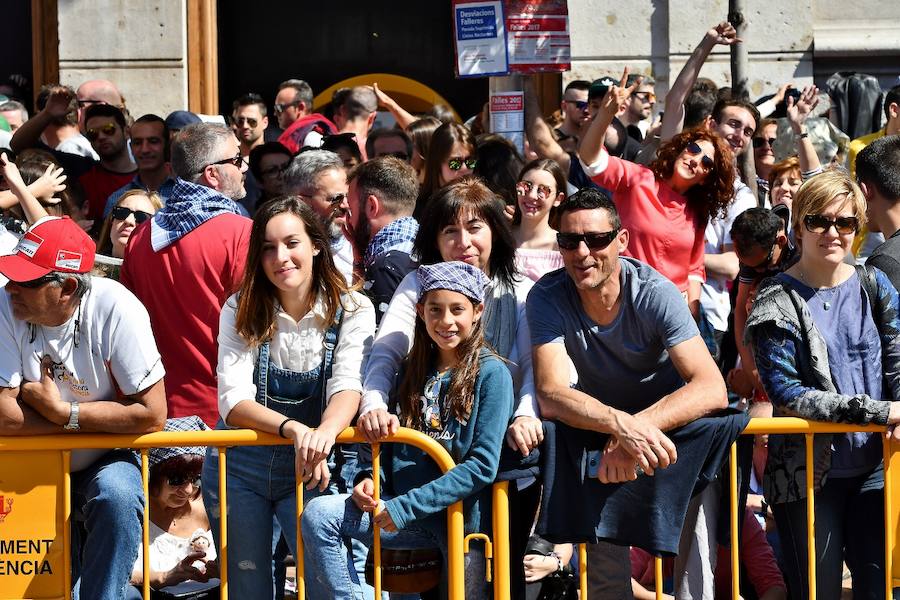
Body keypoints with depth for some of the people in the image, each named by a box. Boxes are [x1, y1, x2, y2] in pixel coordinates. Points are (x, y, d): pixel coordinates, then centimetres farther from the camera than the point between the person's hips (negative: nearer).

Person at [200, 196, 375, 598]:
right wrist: (293, 428, -34)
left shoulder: (353, 310, -5)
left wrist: (325, 432, -41)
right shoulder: (240, 310, -4)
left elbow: (348, 388, -18)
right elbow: (233, 402, -14)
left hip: (310, 471, -1)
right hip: (238, 468, 1)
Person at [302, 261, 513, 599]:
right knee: (318, 516, -14)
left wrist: (407, 506, -18)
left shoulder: (491, 374, -7)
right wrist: (371, 481, -4)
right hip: (405, 511, 5)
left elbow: (483, 465, -15)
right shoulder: (413, 371, 12)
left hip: (464, 516, -5)